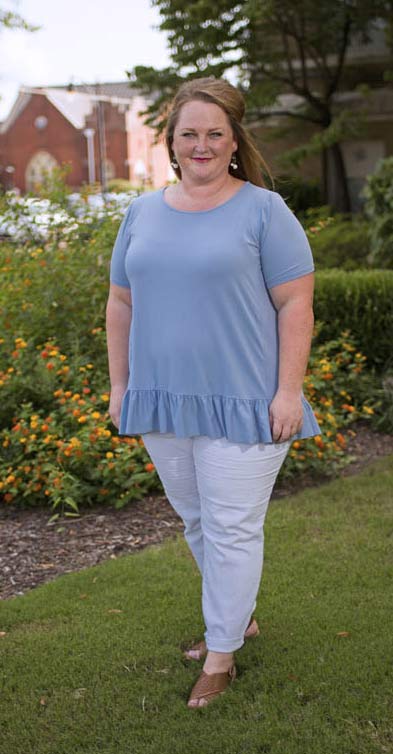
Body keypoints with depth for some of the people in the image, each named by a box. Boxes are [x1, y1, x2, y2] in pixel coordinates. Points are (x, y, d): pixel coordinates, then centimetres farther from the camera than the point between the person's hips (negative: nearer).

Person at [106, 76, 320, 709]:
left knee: (232, 529, 2)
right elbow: (121, 304, 13)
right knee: (196, 521, 17)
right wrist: (120, 384, 10)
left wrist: (288, 392, -13)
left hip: (241, 404, -5)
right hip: (163, 403, 6)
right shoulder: (142, 213, 9)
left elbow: (296, 304, -9)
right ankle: (240, 614, 38)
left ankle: (222, 652, 17)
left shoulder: (263, 211, -6)